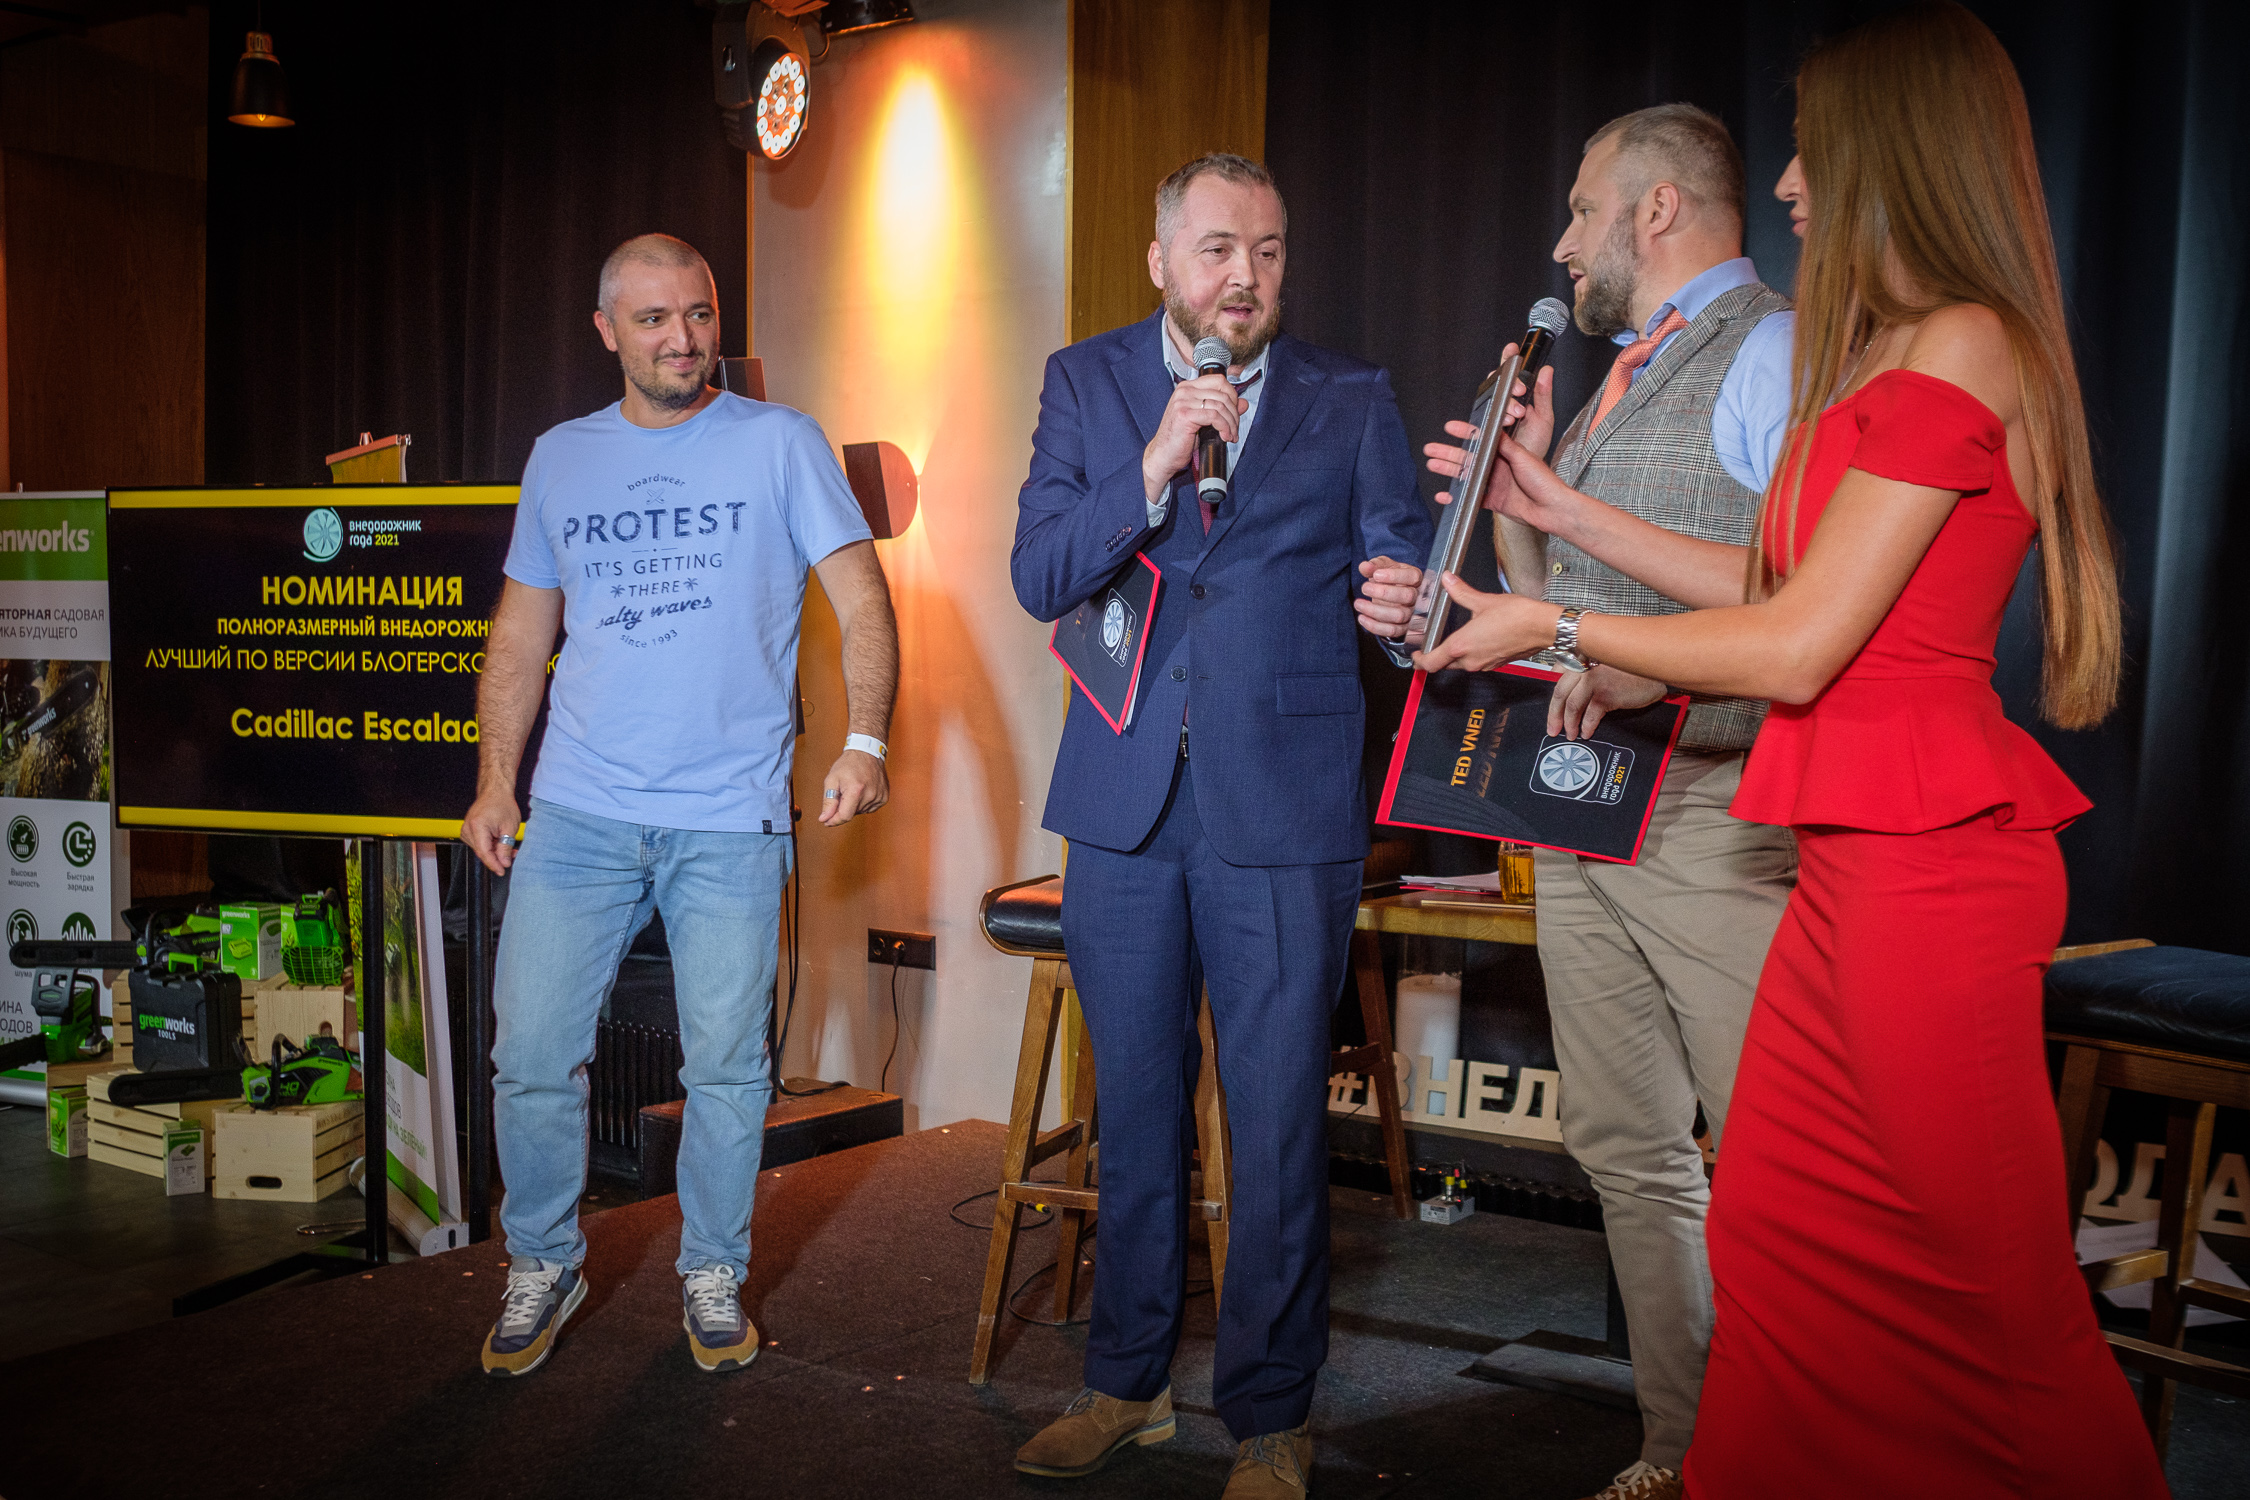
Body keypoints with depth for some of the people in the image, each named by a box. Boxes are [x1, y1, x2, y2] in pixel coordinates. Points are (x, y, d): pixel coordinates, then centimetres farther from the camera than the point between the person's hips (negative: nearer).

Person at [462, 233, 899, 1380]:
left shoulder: (780, 444, 2)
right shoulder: (560, 458, 12)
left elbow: (861, 601, -2)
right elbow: (521, 634, 17)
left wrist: (864, 741, -17)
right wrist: (495, 779, 9)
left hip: (730, 817, -2)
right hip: (577, 813, 3)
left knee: (728, 1066, 5)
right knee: (530, 1058, 2)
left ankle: (713, 1274, 25)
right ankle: (542, 1266, 24)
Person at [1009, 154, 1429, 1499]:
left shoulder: (1352, 401, 5)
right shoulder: (1086, 383, 8)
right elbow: (1039, 578, -2)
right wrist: (1154, 467, -15)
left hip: (1285, 804, -2)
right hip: (1124, 798, 2)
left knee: (1279, 1121, 1)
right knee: (1135, 1104, 14)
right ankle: (1128, 1383, 31)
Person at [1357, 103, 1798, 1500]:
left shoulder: (1774, 353, -7)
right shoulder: (1622, 379, 21)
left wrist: (1657, 677, -25)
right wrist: (1516, 501, 9)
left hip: (1715, 815, -9)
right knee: (1629, 1151, 12)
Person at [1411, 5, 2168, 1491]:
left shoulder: (1962, 348, -14)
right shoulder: (1901, 353, 17)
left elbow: (1792, 650, -16)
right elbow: (1777, 581, 18)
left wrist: (1555, 628, -4)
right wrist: (1560, 504, 20)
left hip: (1925, 861, -10)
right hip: (1863, 852, 10)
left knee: (1975, 1273, 2)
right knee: (1779, 1222, 13)